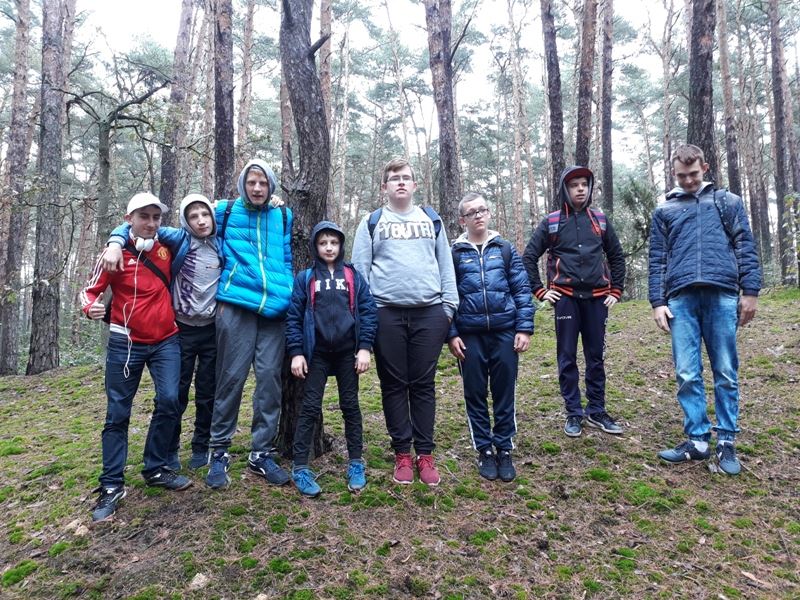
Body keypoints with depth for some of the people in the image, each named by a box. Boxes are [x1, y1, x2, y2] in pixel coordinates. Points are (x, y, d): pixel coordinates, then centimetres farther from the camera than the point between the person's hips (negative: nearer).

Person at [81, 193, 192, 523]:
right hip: (126, 343, -2)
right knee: (118, 413, 3)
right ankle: (112, 485, 13)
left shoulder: (167, 248, 3)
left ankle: (155, 469, 9)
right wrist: (91, 307, -27)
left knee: (169, 400, -10)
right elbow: (89, 290, -4)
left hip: (166, 340, 2)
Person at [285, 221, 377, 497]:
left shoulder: (354, 276, 6)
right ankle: (300, 467, 8)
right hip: (317, 352, -1)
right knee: (310, 407, 1)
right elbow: (294, 316, 2)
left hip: (348, 351, 1)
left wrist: (365, 347, -7)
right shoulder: (305, 278, 5)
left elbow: (368, 311, 1)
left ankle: (356, 463, 18)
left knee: (350, 406, 8)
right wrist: (296, 352, -6)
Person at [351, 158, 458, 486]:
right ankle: (402, 453, 18)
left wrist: (449, 305, 4)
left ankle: (425, 454, 16)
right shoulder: (372, 222, 9)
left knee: (423, 385, 6)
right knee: (394, 385, 6)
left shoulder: (431, 220, 15)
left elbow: (445, 265, 13)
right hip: (386, 314, -1)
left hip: (429, 312, 1)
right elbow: (359, 269, 5)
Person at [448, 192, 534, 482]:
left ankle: (505, 449, 21)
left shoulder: (505, 249, 6)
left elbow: (522, 290, 3)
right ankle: (484, 450, 22)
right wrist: (451, 334, -3)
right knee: (475, 393, 7)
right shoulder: (454, 254, 4)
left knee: (505, 393, 6)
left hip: (505, 331, 0)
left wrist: (525, 328, -5)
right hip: (469, 335, 0)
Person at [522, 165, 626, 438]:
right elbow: (528, 257, 3)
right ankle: (573, 413, 13)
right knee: (567, 357, 2)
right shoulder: (551, 222, 2)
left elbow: (617, 257, 18)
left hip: (596, 298, 2)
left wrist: (616, 291, 11)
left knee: (596, 356, 8)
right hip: (566, 298, -2)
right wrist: (540, 291, -2)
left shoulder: (600, 220, 10)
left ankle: (596, 411, 20)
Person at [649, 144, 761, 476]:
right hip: (681, 299, 1)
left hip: (722, 295, -1)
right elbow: (657, 260, 12)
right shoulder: (664, 210, 16)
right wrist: (657, 302, 3)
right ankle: (697, 439, 9)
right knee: (687, 374, -1)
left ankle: (726, 442, 13)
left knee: (726, 373, 3)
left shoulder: (728, 202, 14)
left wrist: (750, 291, 0)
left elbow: (745, 247, 8)